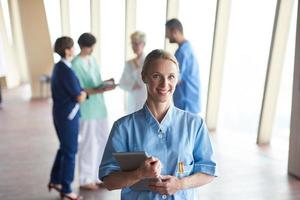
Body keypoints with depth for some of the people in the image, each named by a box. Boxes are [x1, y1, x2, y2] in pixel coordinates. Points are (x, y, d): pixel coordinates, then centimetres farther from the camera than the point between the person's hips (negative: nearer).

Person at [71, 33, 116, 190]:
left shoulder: (93, 60, 11)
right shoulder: (76, 64, -12)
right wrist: (101, 90, -24)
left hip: (99, 107, 8)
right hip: (86, 110, -8)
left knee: (103, 141, 12)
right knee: (87, 144, 2)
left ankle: (98, 176, 26)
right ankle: (85, 180, 18)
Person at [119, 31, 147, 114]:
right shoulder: (129, 63, 7)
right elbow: (122, 83, 7)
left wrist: (138, 67, -13)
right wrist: (132, 86, -10)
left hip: (146, 102, -5)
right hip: (132, 102, 5)